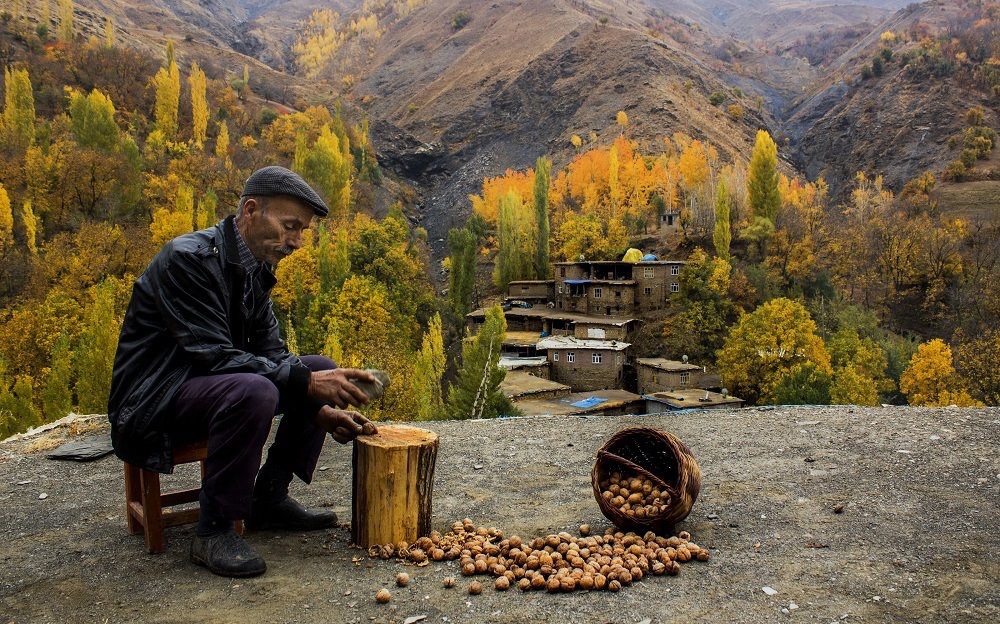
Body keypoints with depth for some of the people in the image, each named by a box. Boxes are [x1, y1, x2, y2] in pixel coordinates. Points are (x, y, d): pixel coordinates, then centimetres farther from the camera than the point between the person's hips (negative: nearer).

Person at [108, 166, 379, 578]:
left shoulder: (253, 269, 5)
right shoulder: (188, 258, -21)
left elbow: (272, 354, 4)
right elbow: (215, 355, -27)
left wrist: (321, 407, -11)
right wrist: (305, 382, -30)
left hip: (208, 384, 9)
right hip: (152, 401, -9)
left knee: (322, 369, 3)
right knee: (253, 390, -36)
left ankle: (269, 498, 7)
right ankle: (213, 529, -19)